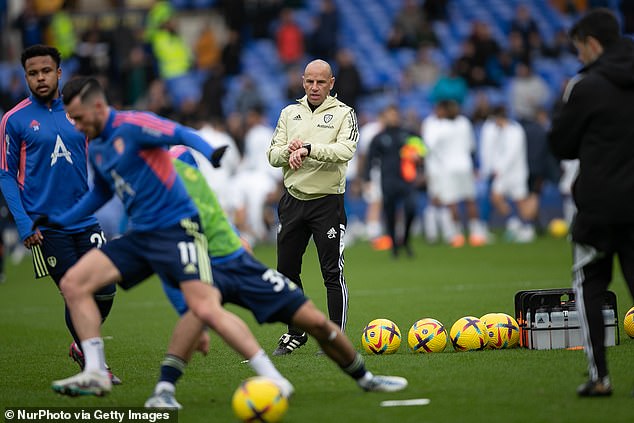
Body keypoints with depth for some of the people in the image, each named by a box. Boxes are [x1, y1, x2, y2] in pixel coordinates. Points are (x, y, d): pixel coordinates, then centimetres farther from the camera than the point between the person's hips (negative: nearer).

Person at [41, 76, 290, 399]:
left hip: (176, 229, -8)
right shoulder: (95, 149, 14)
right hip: (139, 236, 8)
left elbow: (182, 135, -21)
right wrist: (61, 220, 30)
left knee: (206, 311, -20)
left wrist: (210, 154, -40)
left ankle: (273, 379, -11)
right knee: (73, 283, -1)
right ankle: (95, 374, 2)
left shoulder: (132, 125, -11)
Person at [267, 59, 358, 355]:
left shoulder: (344, 114, -1)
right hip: (293, 199, 5)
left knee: (333, 272, -6)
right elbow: (272, 155, 7)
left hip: (328, 200, -5)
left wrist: (308, 148, -27)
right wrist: (289, 151, -14)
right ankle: (296, 333, 24)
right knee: (286, 270, 9)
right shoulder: (289, 113, 12)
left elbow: (345, 150, -18)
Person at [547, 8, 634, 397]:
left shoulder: (587, 87, -11)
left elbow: (561, 145, -2)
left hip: (600, 207, -4)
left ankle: (599, 375, 2)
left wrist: (564, 103, 12)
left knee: (589, 286, 9)